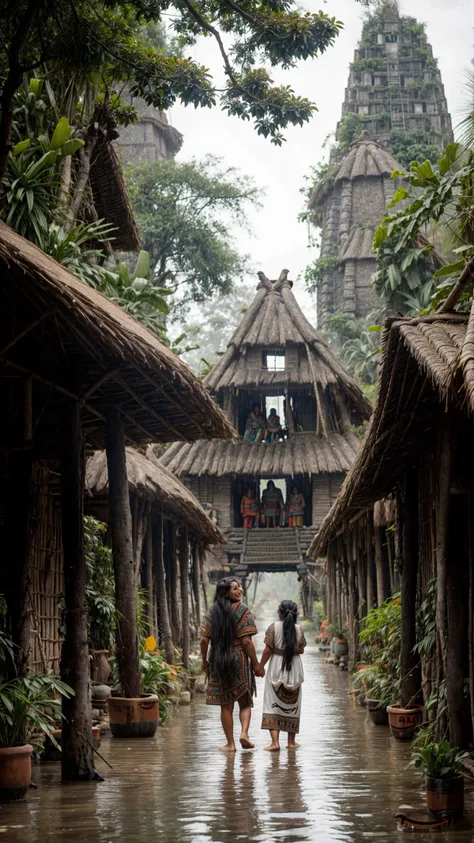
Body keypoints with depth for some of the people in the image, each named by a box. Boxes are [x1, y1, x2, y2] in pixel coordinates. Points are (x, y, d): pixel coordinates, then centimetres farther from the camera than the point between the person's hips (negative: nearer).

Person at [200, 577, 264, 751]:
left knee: (226, 705, 11)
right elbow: (246, 641, -13)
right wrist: (256, 665, -7)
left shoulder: (212, 611, 2)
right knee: (245, 701, 12)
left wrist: (204, 661, 11)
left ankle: (230, 743, 12)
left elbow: (204, 639, -3)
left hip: (218, 660, 3)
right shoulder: (241, 609, -9)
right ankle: (244, 733, -9)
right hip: (239, 659, -3)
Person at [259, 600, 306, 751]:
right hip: (294, 668, 3)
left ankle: (275, 741, -13)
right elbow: (301, 650, 4)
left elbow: (268, 650, -11)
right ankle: (291, 741, 20)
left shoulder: (273, 628, -9)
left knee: (273, 703, -1)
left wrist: (260, 666, 0)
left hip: (276, 668, -3)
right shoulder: (299, 630, -2)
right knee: (292, 704, 14)